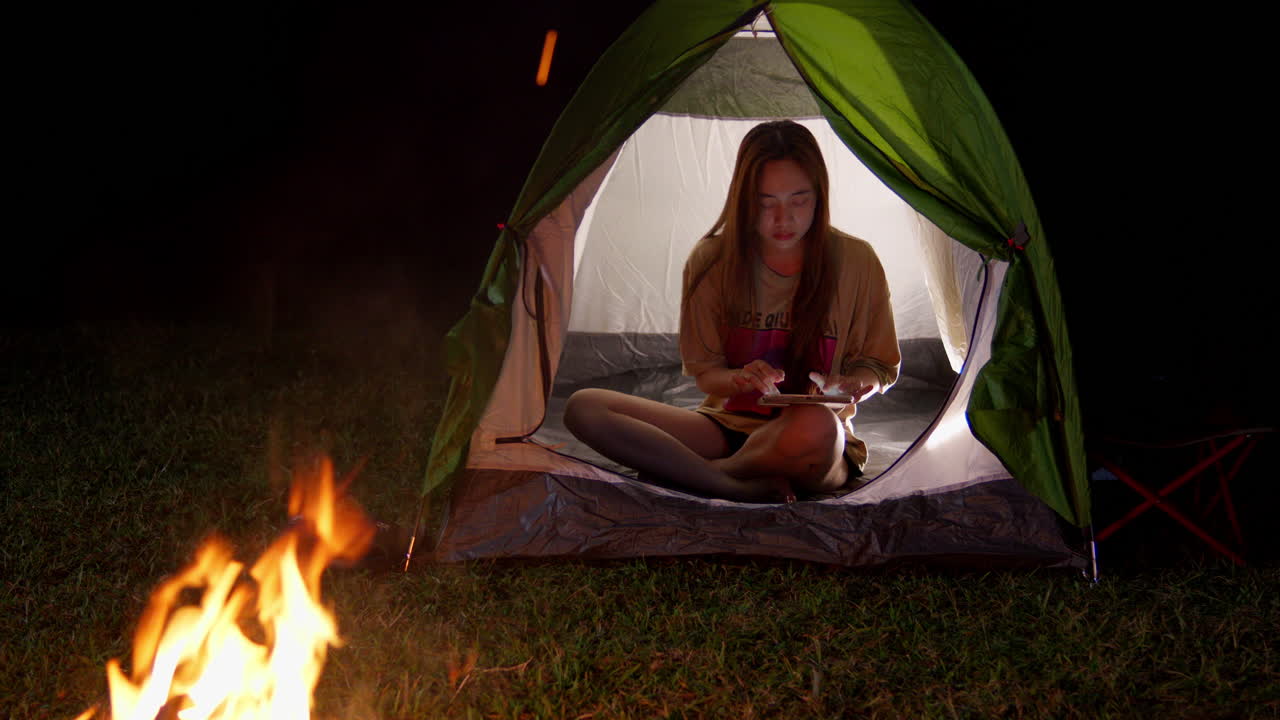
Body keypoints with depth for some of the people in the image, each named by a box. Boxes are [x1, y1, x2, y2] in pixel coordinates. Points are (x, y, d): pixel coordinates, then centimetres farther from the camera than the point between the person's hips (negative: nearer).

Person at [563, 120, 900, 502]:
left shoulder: (854, 261, -5)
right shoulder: (712, 261, -2)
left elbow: (881, 368, 7)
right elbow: (705, 373, 5)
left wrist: (850, 385, -17)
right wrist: (739, 379, -18)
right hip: (728, 424, 3)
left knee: (816, 428, -44)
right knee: (583, 407, -20)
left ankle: (680, 470, -18)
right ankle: (746, 489, -30)